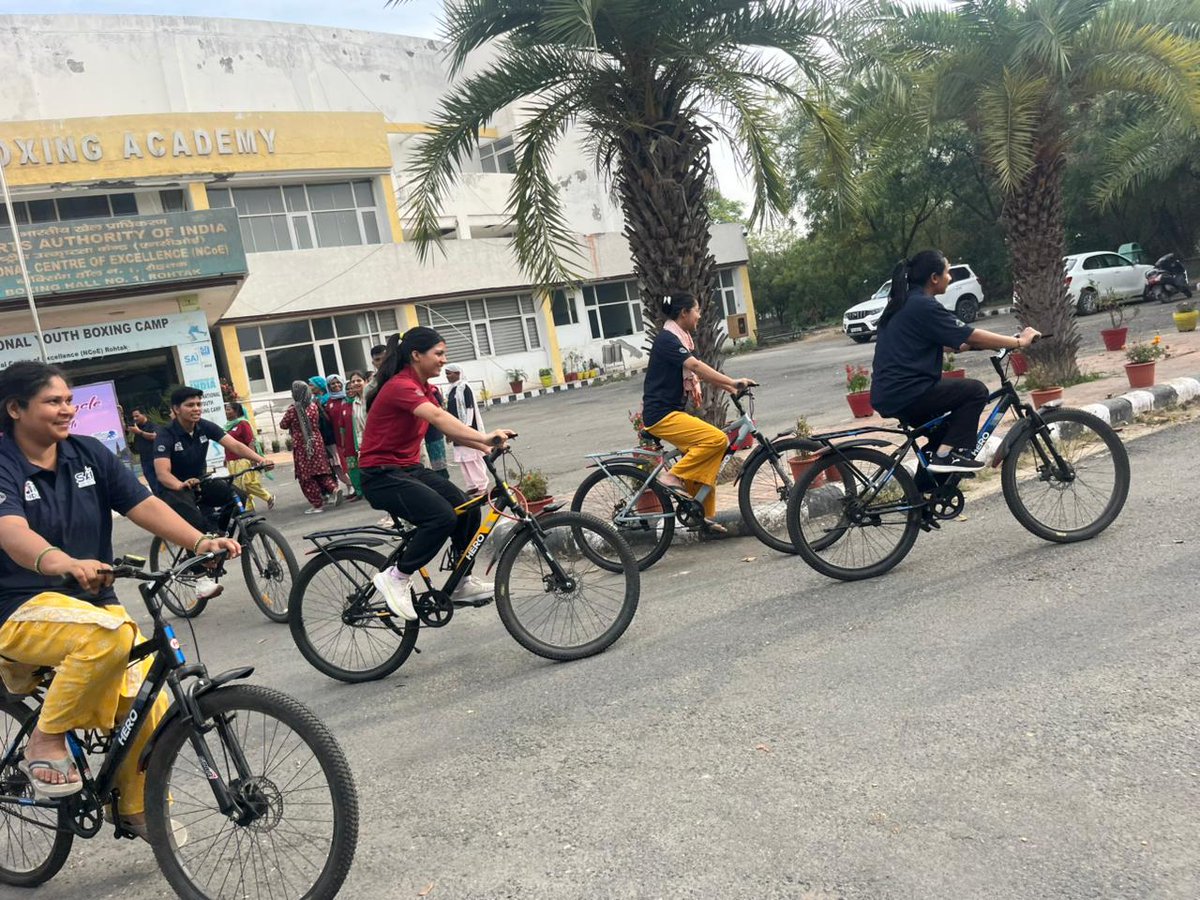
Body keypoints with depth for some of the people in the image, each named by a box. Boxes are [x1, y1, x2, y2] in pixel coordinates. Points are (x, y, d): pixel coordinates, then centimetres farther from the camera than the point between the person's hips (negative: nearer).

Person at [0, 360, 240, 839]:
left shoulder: (88, 453, 4)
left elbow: (144, 505, -5)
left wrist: (201, 541, -23)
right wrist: (66, 564, -51)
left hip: (94, 603, 5)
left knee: (151, 707, -9)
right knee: (110, 633, -36)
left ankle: (136, 807, 18)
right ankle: (46, 741, -12)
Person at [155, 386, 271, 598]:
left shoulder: (205, 427, -7)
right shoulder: (166, 435, -20)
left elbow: (235, 445, -19)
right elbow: (162, 473, -32)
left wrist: (260, 460, -37)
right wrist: (181, 485, -54)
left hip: (200, 483, 6)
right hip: (174, 489, -6)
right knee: (195, 521, -34)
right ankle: (202, 579, -31)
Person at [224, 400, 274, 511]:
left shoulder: (243, 424, -8)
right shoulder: (228, 425, 15)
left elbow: (251, 442, -13)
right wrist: (226, 458, 22)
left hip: (243, 460, -8)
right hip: (232, 462, 8)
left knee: (249, 483, -12)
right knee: (238, 487, 7)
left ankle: (269, 497, 7)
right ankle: (248, 508, 14)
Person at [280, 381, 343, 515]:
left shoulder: (293, 409, -11)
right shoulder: (314, 406, 2)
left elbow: (283, 425, 2)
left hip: (301, 445, -5)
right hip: (316, 442, 5)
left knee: (306, 476, 4)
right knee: (320, 470, 13)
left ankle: (317, 504, 4)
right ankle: (334, 488, -11)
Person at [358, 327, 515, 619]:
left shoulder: (422, 388, 11)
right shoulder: (401, 386, -20)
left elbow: (448, 427, 7)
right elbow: (438, 417, -37)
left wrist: (485, 446, -7)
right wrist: (484, 437, -46)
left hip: (410, 468, 9)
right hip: (382, 475, -9)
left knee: (468, 509, -2)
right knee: (443, 516, -27)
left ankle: (463, 583, 14)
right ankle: (395, 578, -10)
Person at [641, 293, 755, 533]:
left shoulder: (681, 340, 15)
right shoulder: (667, 339, -15)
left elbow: (699, 373, 15)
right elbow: (697, 367, -26)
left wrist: (730, 388, 5)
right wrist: (733, 382, -28)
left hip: (673, 412, 10)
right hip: (661, 415, -10)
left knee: (706, 460, 8)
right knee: (717, 439, -22)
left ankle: (704, 516, 15)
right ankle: (673, 477, -13)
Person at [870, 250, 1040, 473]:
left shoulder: (904, 303, 17)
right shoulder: (924, 306, -13)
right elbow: (971, 336, -12)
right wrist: (1019, 341, -2)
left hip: (887, 395, 10)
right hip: (905, 394, -10)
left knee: (944, 426, 26)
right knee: (976, 390, -3)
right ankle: (948, 454, -4)